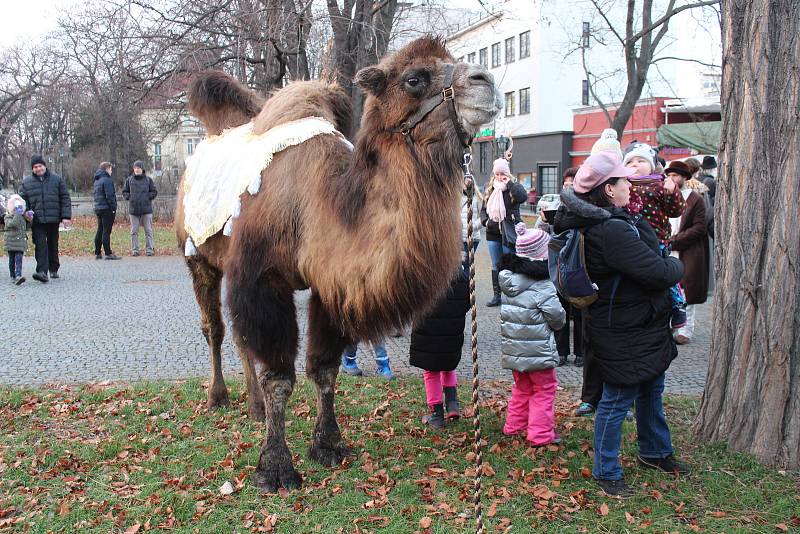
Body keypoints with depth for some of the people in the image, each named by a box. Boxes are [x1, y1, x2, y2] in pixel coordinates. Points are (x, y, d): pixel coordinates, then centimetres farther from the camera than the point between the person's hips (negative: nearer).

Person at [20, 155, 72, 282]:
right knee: (40, 246, -11)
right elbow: (23, 200, 12)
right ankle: (42, 272, -18)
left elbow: (65, 198, 4)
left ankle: (53, 269, 25)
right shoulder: (26, 182, 7)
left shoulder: (56, 179, 5)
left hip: (53, 219, 1)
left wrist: (66, 216, -3)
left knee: (53, 245, 11)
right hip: (37, 220, 0)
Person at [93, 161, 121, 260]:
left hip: (98, 209, 9)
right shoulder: (107, 180, -13)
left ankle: (97, 253, 16)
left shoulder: (97, 181, 17)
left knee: (100, 231, 13)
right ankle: (108, 254, -6)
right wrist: (113, 208, -15)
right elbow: (109, 195, -19)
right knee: (106, 232, -8)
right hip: (107, 209, -9)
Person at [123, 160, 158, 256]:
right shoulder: (129, 180, 7)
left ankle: (149, 249, 6)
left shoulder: (148, 179, 3)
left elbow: (154, 192, 6)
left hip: (146, 209, -1)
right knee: (134, 231, 4)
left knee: (148, 230, 1)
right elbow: (124, 191, 14)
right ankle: (134, 249, 9)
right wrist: (129, 197, -3)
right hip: (133, 209, 1)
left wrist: (148, 197, -8)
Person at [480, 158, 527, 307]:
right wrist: (485, 221, 0)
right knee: (496, 266, 11)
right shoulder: (490, 189, 11)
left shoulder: (514, 187, -4)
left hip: (509, 233, -5)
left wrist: (509, 183, -22)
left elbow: (523, 197, -26)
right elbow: (484, 209, 19)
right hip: (493, 233, 5)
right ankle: (496, 295, 18)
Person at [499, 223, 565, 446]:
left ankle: (514, 426, 29)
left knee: (521, 388, 23)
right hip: (538, 350, -7)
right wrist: (559, 320, 6)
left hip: (513, 349, 7)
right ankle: (541, 433, 8)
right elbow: (557, 318, -15)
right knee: (544, 389, 7)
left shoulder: (508, 279, 1)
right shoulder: (543, 286, -19)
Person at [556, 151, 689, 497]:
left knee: (651, 391, 26)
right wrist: (677, 266, -6)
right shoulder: (612, 231, -30)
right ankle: (606, 473, 19)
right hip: (624, 335, -11)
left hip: (644, 327, 11)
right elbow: (658, 272, -30)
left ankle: (655, 452, 46)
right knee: (617, 400, 4)